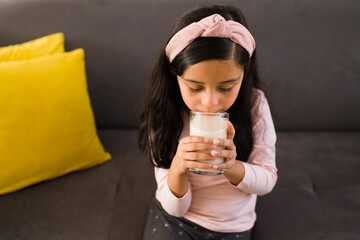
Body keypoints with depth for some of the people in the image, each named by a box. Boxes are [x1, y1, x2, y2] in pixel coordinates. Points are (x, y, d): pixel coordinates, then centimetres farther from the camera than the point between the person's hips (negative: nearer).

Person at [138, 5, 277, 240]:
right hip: (174, 218, 0)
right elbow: (175, 208, -16)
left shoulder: (254, 104, -19)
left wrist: (231, 167, -31)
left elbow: (268, 180, -11)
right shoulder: (165, 117, -19)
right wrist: (178, 168, -37)